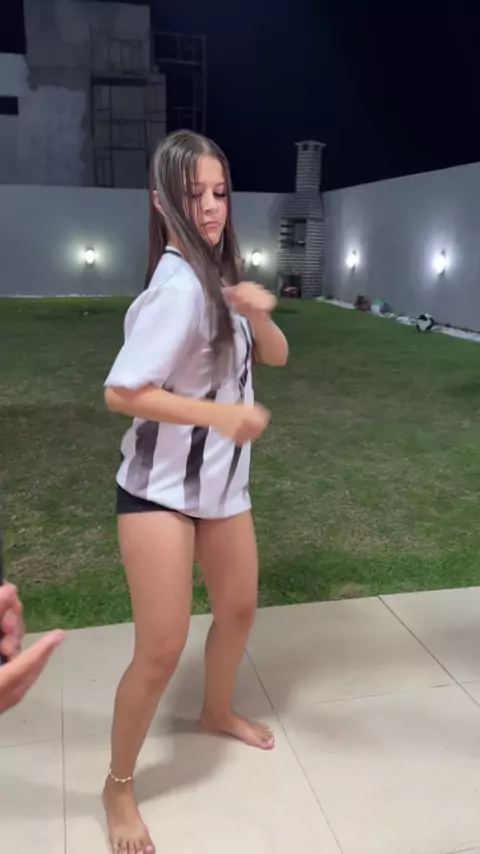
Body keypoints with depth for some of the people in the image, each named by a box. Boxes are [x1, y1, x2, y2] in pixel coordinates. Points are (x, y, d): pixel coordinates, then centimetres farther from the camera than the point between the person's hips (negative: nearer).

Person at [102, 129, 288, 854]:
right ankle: (119, 787, 22)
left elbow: (277, 356, 4)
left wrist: (260, 313, -16)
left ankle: (218, 714, 50)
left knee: (239, 609, 21)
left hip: (221, 480, 9)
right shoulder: (177, 284, -22)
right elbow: (120, 392, -25)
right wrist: (222, 413, -27)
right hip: (160, 488, -9)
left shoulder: (221, 275, 6)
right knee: (162, 650, -4)